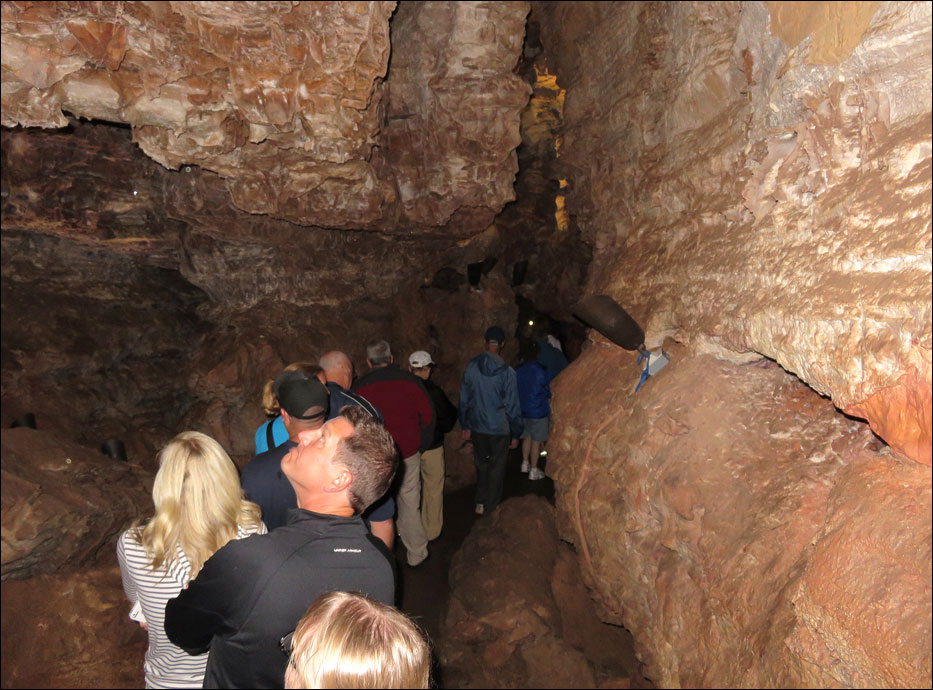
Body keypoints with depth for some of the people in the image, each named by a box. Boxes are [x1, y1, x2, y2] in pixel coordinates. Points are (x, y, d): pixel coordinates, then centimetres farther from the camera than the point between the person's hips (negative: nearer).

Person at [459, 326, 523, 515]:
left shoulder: (471, 366, -7)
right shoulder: (506, 372, -16)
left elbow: (464, 398, 1)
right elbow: (512, 406, -11)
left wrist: (465, 425, 11)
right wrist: (515, 434, -1)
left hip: (477, 427, 3)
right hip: (499, 428, -3)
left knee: (481, 464, 21)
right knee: (497, 467, 13)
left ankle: (480, 502, 23)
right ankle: (490, 506, 23)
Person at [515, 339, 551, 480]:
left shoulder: (518, 370, -3)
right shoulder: (540, 370, -15)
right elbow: (548, 394, -6)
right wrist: (549, 410, 10)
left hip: (523, 410, 5)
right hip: (538, 411, -5)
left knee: (527, 437, 22)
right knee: (536, 441, 4)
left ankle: (525, 463, 31)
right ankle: (534, 471, 10)